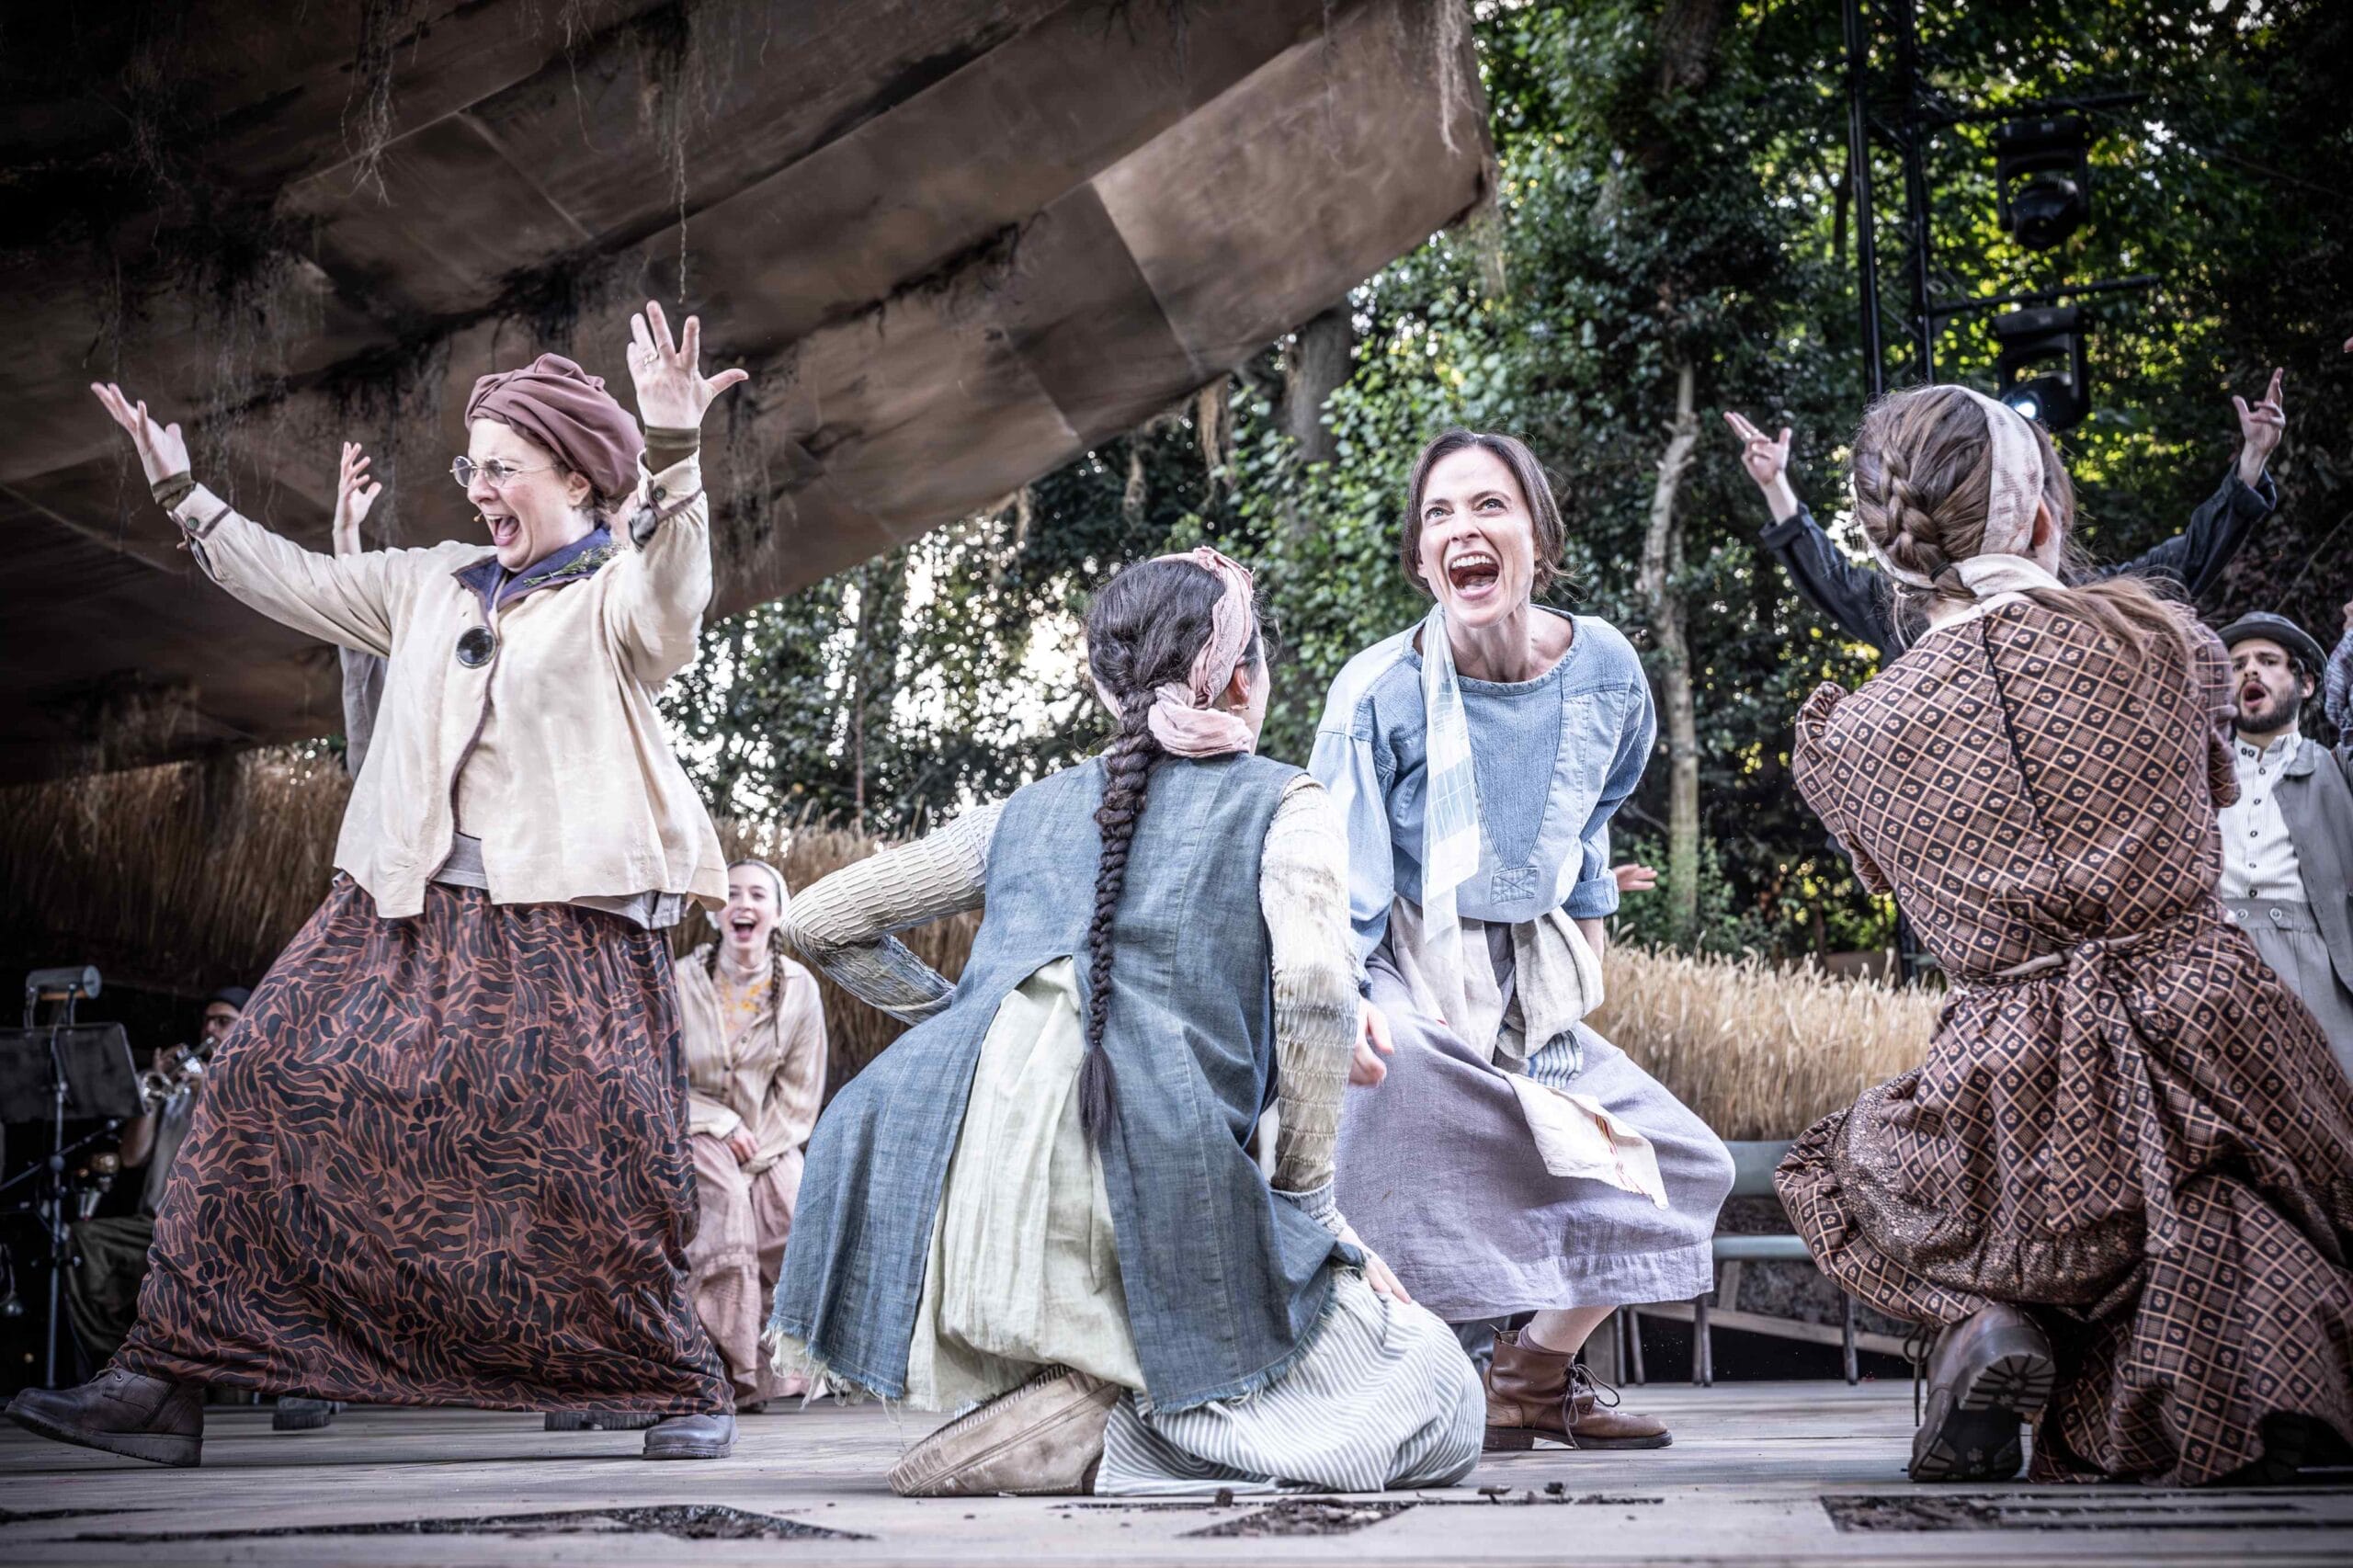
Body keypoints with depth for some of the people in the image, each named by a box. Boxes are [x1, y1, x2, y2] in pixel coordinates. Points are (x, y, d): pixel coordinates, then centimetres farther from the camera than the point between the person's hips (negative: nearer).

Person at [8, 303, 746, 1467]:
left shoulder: (616, 595, 2)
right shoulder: (435, 586, 21)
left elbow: (671, 591, -22)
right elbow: (294, 583, 30)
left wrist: (670, 451, -38)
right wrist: (182, 493, 31)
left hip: (559, 923, -6)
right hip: (406, 909, 6)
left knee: (588, 1160, -12)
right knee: (269, 1091, -5)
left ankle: (685, 1388, 6)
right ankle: (168, 1382, -3)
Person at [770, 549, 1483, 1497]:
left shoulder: (1031, 812, 23)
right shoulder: (1280, 804, 10)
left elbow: (818, 921, 26)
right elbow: (1313, 990, -8)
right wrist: (1305, 1195, 0)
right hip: (1152, 1191, -6)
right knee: (1440, 1402, 6)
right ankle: (1089, 1429, -13)